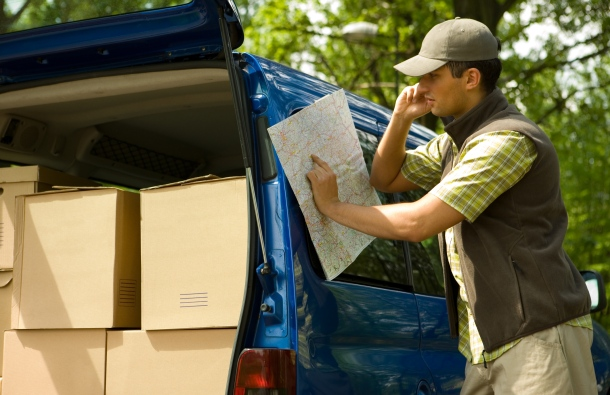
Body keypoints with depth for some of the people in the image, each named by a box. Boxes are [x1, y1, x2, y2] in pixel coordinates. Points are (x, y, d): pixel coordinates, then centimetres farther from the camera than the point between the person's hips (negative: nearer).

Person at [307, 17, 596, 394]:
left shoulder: (509, 139, -17)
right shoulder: (456, 141, 14)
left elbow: (417, 223, -20)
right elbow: (386, 179, 24)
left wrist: (333, 206, -9)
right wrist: (401, 118, 6)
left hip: (539, 335, -9)